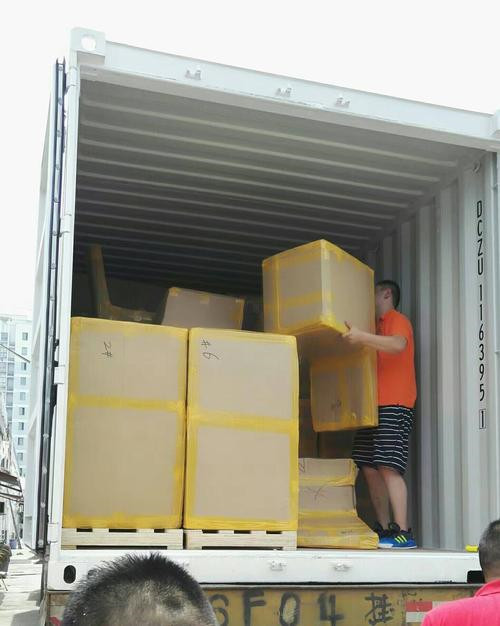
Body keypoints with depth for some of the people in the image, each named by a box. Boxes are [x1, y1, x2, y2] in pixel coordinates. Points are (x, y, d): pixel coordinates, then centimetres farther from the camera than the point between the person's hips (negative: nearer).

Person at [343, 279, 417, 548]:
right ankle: (384, 529, 5)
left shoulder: (398, 320, 0)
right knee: (370, 469, 3)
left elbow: (398, 345, -22)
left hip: (393, 406, -9)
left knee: (388, 468, -16)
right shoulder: (377, 327, 26)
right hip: (372, 407, 9)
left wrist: (361, 337, -33)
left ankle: (403, 532, -18)